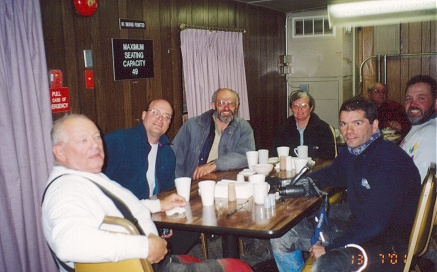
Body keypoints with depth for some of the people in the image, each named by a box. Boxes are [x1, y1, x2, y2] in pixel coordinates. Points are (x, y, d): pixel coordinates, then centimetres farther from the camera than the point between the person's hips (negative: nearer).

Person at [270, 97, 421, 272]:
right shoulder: (349, 154, 3)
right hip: (356, 224, 8)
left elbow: (375, 222, -27)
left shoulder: (390, 160, -22)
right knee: (281, 235, 4)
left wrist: (330, 248, -21)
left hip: (388, 243, -8)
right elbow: (330, 174, 27)